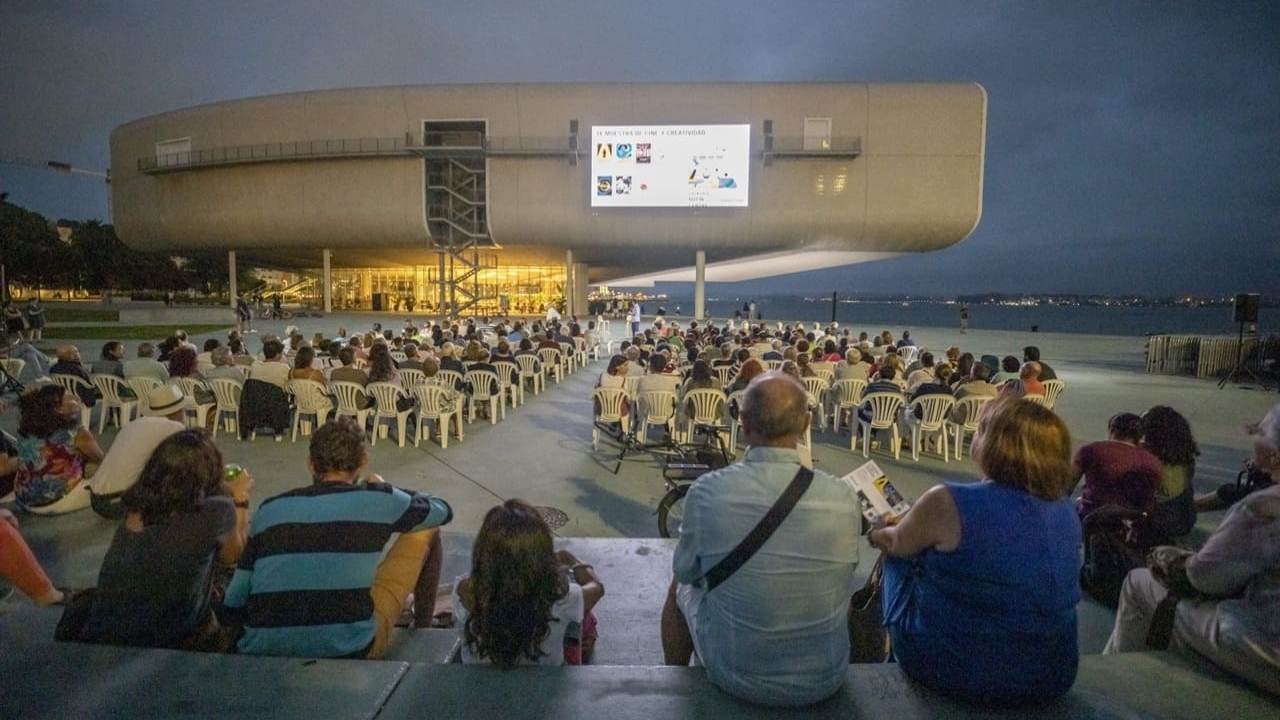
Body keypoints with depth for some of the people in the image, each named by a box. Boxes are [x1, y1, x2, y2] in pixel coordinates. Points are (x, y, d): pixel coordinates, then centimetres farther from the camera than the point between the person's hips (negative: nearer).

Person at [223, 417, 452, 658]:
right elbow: (443, 511, 18)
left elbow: (233, 603, 8)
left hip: (263, 654, 4)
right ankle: (422, 633, 32)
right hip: (350, 651, -4)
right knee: (425, 531, 15)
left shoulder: (269, 509, 8)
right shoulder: (376, 499, -1)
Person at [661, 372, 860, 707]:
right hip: (826, 679, 2)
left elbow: (685, 570, -3)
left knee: (680, 587, 27)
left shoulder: (708, 490, -22)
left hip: (736, 676, -1)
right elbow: (843, 573, 2)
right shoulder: (843, 497, -18)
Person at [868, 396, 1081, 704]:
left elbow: (896, 545, -2)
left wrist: (876, 534, 21)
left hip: (953, 669, -5)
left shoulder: (948, 503, -22)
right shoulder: (1066, 511, -3)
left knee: (898, 560, 19)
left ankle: (893, 651, 39)